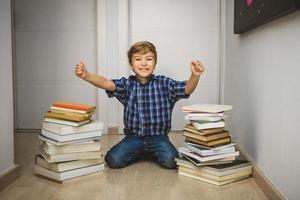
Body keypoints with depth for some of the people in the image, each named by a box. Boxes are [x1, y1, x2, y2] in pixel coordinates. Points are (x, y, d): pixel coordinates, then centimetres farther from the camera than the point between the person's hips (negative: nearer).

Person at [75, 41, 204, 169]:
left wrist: (195, 76, -39)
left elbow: (187, 89, -16)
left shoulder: (164, 83, -4)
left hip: (158, 137, -1)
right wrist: (86, 76, -38)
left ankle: (152, 153, 12)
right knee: (113, 160, -16)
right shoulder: (127, 84, -2)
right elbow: (107, 84, -19)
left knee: (170, 161, -24)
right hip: (134, 136, 1)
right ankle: (139, 153, 16)